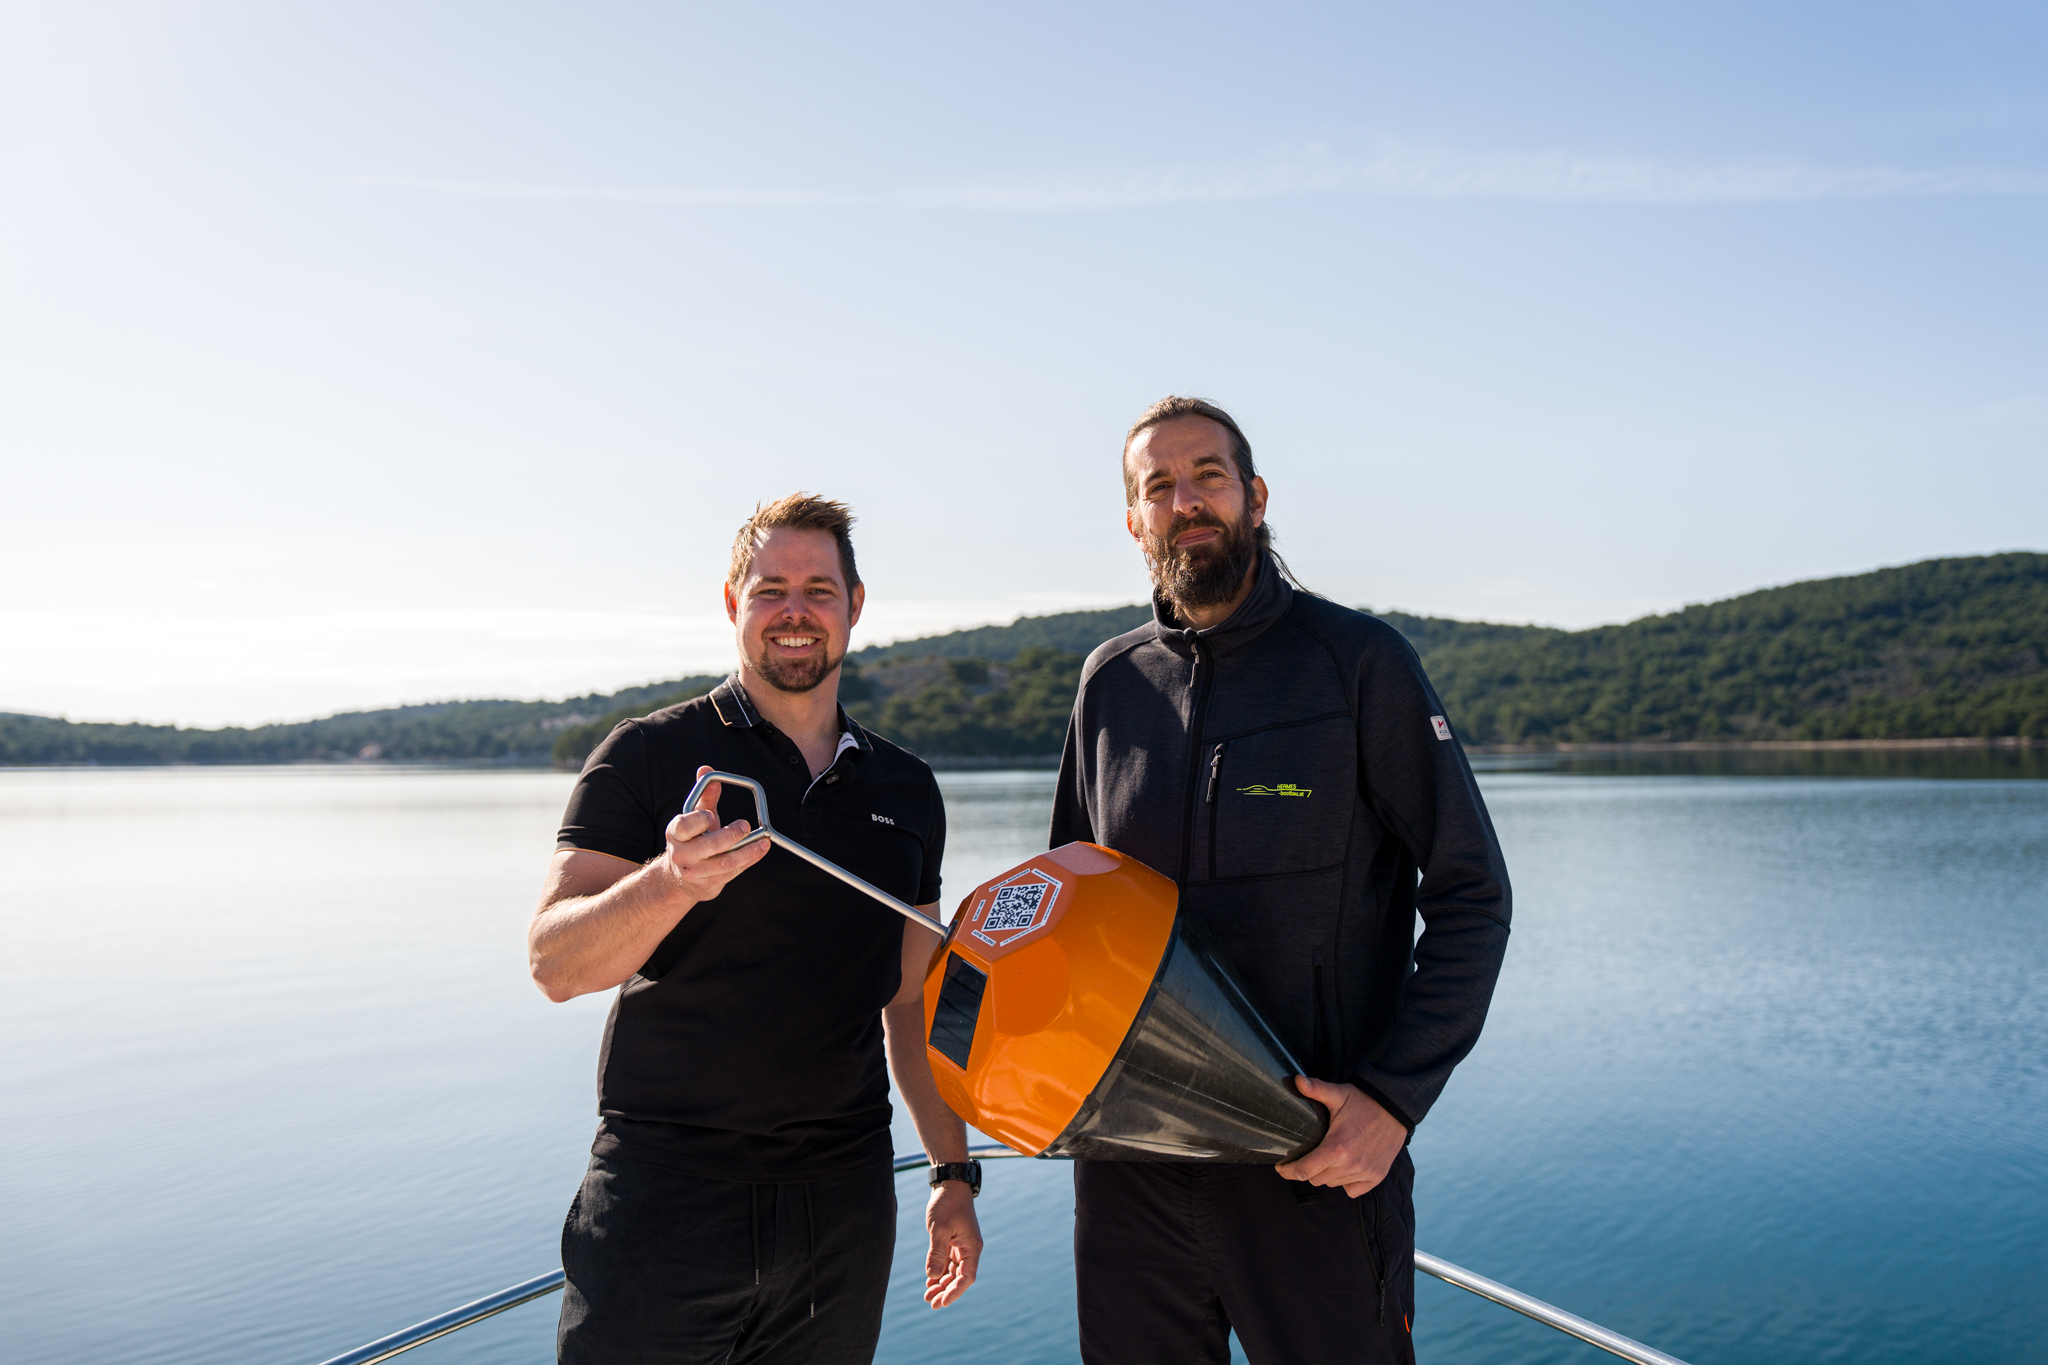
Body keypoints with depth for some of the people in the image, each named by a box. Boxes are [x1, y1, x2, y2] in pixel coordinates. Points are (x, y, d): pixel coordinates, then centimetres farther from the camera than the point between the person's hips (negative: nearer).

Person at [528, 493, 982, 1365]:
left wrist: (954, 1171, 13)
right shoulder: (646, 756, -3)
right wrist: (673, 881, -30)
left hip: (843, 1204, 4)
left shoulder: (906, 791, 9)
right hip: (663, 1187, -3)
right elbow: (554, 964, -11)